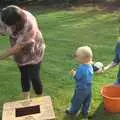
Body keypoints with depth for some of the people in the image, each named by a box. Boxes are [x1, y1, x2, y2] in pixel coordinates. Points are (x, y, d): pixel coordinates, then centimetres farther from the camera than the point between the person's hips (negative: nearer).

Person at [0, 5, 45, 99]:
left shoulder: (29, 25, -38)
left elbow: (17, 48, -34)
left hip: (33, 53, -5)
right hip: (20, 53, 5)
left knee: (34, 77, -1)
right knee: (24, 75, 15)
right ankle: (26, 99, 33)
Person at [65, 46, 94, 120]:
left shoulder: (81, 68, -32)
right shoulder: (90, 66, -5)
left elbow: (77, 77, -23)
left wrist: (73, 73, -7)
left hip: (81, 89, -7)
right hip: (89, 88, 7)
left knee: (76, 101, 17)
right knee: (87, 102, 22)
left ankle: (73, 111, 37)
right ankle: (85, 113, 40)